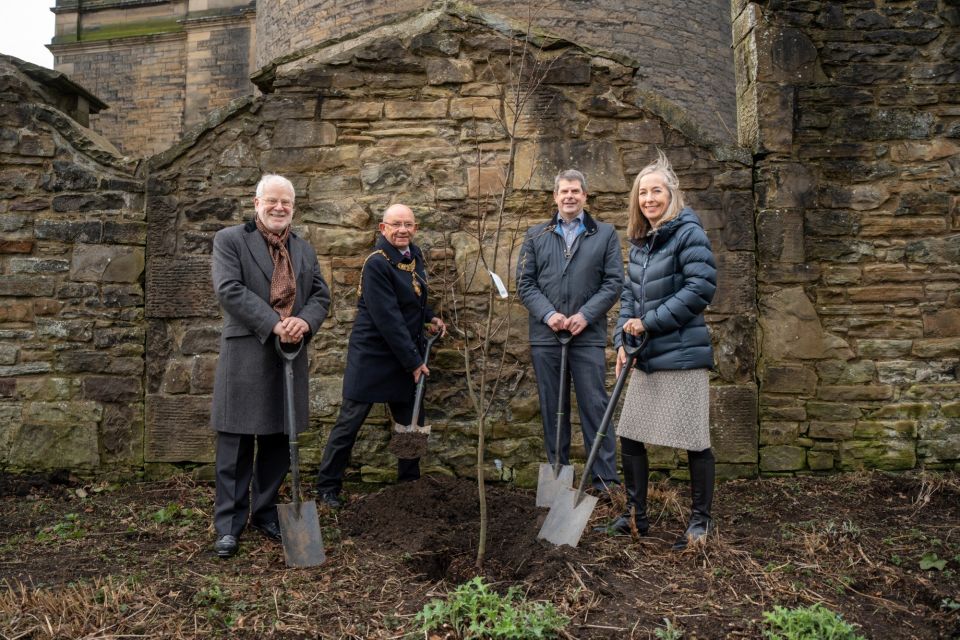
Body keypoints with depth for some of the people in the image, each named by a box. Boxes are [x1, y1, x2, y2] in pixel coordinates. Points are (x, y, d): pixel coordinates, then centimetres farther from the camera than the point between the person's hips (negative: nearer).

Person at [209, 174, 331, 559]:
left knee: (278, 443, 12)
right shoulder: (229, 240, 0)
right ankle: (229, 524, 14)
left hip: (290, 358, 5)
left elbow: (321, 295, 11)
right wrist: (274, 324, -21)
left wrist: (304, 321, -12)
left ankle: (265, 514, 26)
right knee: (236, 446, 2)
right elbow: (229, 289, -13)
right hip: (244, 358, -5)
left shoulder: (304, 249, 16)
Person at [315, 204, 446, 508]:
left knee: (411, 423, 13)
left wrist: (430, 317, 6)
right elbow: (388, 319, -22)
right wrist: (414, 361, -19)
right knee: (350, 422, 3)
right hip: (372, 355, -7)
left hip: (407, 354, 8)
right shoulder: (376, 263, -19)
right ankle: (328, 487, 17)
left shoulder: (415, 254, 6)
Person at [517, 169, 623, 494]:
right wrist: (548, 314, -10)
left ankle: (605, 478, 6)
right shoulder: (536, 235, 12)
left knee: (595, 406, -2)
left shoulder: (605, 234, 8)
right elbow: (524, 282, 6)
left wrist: (585, 315, -11)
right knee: (552, 408, 9)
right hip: (545, 335, 2)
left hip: (588, 335, -2)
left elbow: (613, 282, 1)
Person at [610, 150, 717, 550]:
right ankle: (637, 515, 27)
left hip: (682, 356, -8)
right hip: (646, 357, 8)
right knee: (629, 437, 11)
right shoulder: (639, 242, 14)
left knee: (694, 442, 2)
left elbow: (701, 288, -18)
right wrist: (623, 341, 3)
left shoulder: (688, 232, -9)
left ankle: (700, 522, 19)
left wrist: (649, 322, -15)